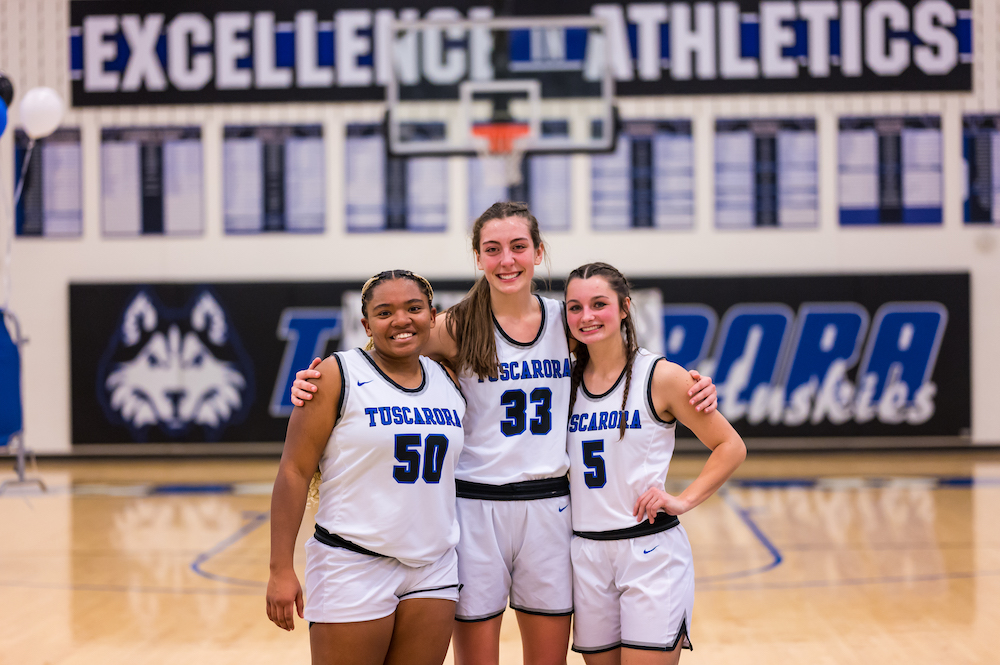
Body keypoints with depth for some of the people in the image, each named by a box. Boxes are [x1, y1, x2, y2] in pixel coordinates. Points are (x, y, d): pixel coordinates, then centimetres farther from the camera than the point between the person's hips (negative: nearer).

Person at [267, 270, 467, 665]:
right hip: (353, 568, -4)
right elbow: (294, 471, -8)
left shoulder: (449, 382, 9)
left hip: (434, 570, 5)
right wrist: (281, 570, -12)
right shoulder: (336, 376, -6)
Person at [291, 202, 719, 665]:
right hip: (476, 506, -2)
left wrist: (693, 385, 0)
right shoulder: (457, 328, -4)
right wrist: (314, 382, -17)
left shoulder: (565, 322, 5)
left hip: (549, 504, 3)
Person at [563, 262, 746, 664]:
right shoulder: (567, 382, 6)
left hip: (650, 551, -4)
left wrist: (684, 500, -9)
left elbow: (730, 446, -1)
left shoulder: (660, 376, -6)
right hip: (585, 552, 4)